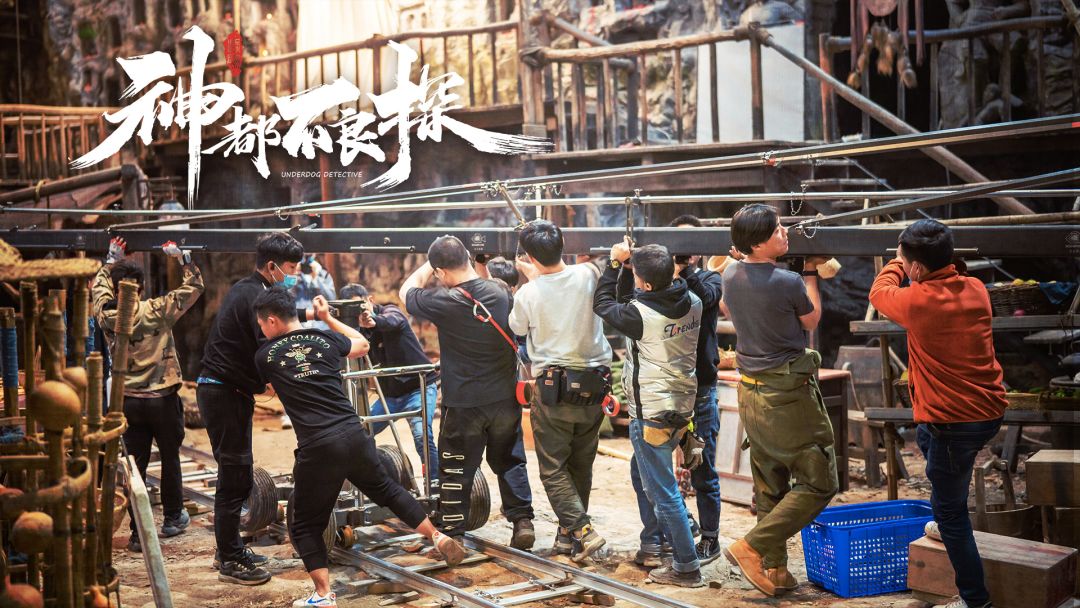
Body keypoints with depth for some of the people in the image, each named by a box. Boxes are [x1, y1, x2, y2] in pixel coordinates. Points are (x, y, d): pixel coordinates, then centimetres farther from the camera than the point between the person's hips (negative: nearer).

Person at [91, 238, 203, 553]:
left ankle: (139, 533, 6)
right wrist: (182, 257, 7)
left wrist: (111, 262, 28)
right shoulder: (157, 311, -13)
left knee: (135, 465, 6)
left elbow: (98, 289, 19)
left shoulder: (106, 315, -5)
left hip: (129, 400, 2)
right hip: (162, 397, -2)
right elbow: (194, 286, -2)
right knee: (170, 459, 16)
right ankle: (172, 518, 29)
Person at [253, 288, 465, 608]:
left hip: (317, 449, -4)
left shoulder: (265, 355, 4)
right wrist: (327, 317, 38)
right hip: (354, 437, 4)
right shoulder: (326, 339, 11)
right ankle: (438, 537, 27)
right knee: (386, 489, 28)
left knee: (304, 525, 12)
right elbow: (362, 344, 32)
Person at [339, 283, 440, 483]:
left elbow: (392, 321, -37)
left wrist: (374, 321, -60)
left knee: (421, 434, -25)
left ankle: (436, 482, -16)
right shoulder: (359, 330, 3)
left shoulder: (390, 311, -11)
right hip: (390, 393, 6)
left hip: (419, 386, -6)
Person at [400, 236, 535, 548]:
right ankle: (522, 521, 14)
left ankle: (451, 533, 17)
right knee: (510, 462, 18)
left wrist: (430, 263, 13)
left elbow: (406, 291, 3)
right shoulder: (501, 293, -5)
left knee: (455, 469, 10)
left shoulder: (444, 302, -17)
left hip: (463, 403, -4)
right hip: (505, 398, 4)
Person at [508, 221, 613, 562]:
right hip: (594, 384, 4)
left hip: (553, 388, -4)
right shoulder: (588, 275, -5)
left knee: (553, 469, 6)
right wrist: (539, 278, 25)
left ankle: (582, 530, -7)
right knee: (581, 466, 15)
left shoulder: (528, 293, -12)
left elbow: (517, 328, 9)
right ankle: (568, 536, 24)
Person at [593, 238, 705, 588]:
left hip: (651, 414, -8)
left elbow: (604, 304, -2)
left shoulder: (641, 314, -23)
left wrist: (616, 263, 4)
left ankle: (687, 567, 3)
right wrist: (628, 264, 3)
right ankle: (652, 539, 35)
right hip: (681, 409, 8)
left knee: (662, 491, -1)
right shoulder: (692, 303, 0)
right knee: (643, 470, 26)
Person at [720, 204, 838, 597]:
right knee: (818, 484, 1)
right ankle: (754, 547, -5)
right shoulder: (788, 283, -20)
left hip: (750, 393, 8)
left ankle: (774, 571, 18)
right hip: (788, 396, -8)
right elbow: (812, 320, 1)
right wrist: (810, 272, 10)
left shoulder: (731, 275, 1)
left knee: (770, 489, 15)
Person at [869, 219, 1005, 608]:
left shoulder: (917, 301, -20)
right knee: (926, 437, 35)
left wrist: (897, 262, 18)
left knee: (950, 510, 4)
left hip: (955, 423, -8)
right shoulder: (976, 289, -1)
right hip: (991, 412, 8)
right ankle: (948, 526, 46)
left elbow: (879, 292, 2)